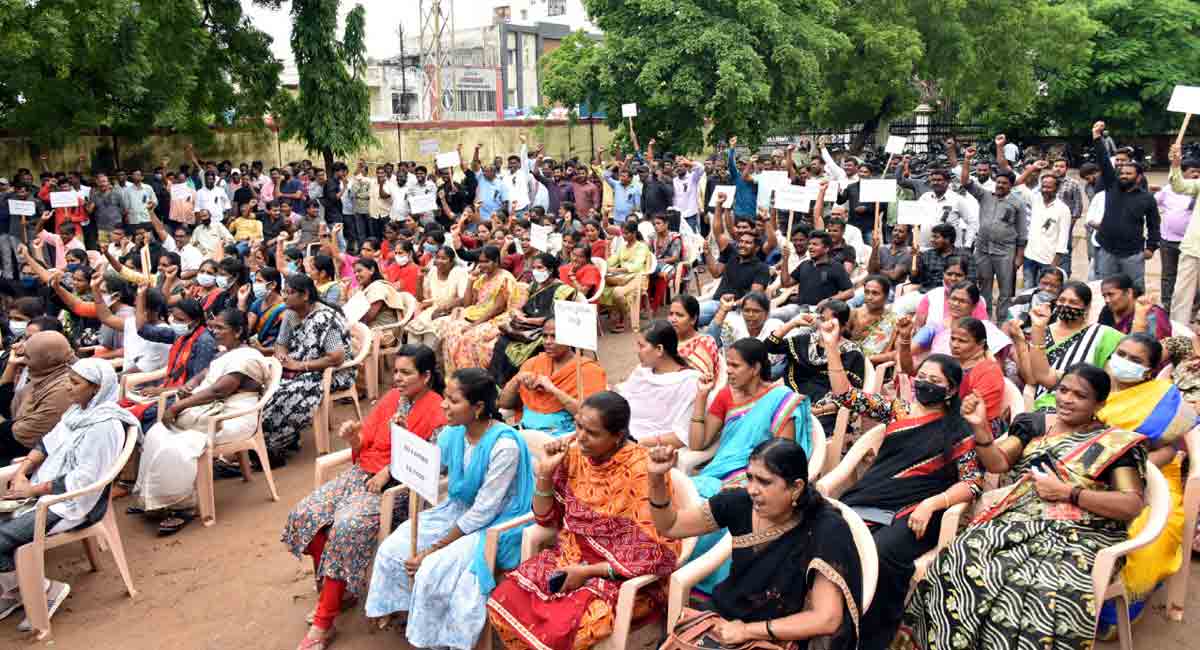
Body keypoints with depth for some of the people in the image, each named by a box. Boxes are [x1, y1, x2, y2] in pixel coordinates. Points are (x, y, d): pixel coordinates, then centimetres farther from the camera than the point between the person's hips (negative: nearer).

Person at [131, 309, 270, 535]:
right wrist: (188, 392, -2)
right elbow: (207, 381, 20)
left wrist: (178, 407, -19)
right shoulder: (225, 354, 20)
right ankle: (154, 498, 0)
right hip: (207, 413, 10)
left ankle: (183, 507, -11)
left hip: (231, 420, -10)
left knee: (175, 449, -26)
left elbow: (217, 391, -21)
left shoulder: (246, 357, -13)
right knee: (155, 435, -6)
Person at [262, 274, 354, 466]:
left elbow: (337, 358, -26)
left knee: (292, 394, -30)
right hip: (299, 371, 8)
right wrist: (284, 360, -13)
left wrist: (300, 365, -22)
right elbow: (280, 345, 12)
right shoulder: (291, 314, 5)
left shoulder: (325, 319, -21)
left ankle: (272, 449, -15)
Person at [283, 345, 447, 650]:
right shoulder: (390, 398, 10)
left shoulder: (437, 412, -10)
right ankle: (330, 591, 9)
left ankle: (324, 621, -15)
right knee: (305, 513, -10)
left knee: (347, 526, -29)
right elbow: (365, 444, 13)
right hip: (362, 474, 7)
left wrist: (390, 470, -22)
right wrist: (352, 437, -9)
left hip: (399, 485, -7)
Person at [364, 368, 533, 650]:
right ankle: (402, 615, 17)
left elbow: (483, 512, -24)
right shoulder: (454, 431, -5)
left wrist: (434, 549, -19)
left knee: (432, 570, -24)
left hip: (495, 525, -7)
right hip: (458, 509, 8)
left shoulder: (504, 445, -27)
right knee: (392, 550, -5)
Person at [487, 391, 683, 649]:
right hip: (570, 558, 6)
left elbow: (656, 554, -21)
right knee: (503, 604, -11)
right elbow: (547, 519, 10)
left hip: (621, 575, -6)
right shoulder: (574, 456, -2)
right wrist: (545, 473, -7)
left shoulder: (642, 470, -21)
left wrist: (588, 572, -20)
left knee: (560, 627, -28)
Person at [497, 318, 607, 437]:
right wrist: (516, 380, -4)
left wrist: (553, 389, -16)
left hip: (562, 436, -5)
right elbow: (504, 404, 13)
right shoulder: (534, 363, 13)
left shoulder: (588, 370, -1)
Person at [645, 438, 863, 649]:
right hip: (728, 621, 4)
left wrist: (746, 631, -21)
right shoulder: (741, 503, -10)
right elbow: (669, 526, -1)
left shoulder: (825, 529, -20)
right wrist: (656, 478, -18)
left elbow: (827, 619, -23)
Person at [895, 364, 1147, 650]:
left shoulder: (1116, 443, 6)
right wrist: (980, 427, -10)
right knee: (960, 563, -26)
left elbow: (1132, 505, -3)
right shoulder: (1035, 423, 17)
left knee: (1044, 595, -35)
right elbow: (998, 463, 7)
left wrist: (1065, 492, -10)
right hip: (1019, 521, 3)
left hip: (1079, 536, -3)